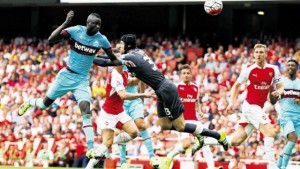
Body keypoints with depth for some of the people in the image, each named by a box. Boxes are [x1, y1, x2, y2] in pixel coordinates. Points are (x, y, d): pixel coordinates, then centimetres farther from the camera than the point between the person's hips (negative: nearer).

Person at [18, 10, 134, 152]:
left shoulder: (101, 39, -10)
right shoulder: (75, 31, -16)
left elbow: (113, 59, 0)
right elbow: (51, 39, -24)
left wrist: (123, 62, -22)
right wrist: (65, 23, -32)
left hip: (82, 80, 0)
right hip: (66, 75, 0)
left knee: (86, 111, -17)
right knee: (45, 104, 13)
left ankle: (91, 148, -17)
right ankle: (29, 102, 50)